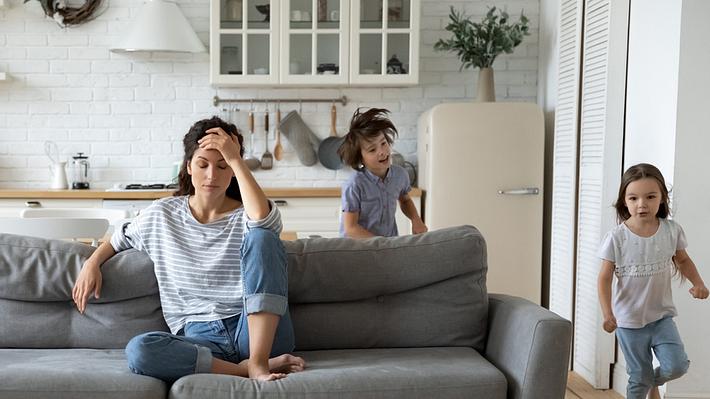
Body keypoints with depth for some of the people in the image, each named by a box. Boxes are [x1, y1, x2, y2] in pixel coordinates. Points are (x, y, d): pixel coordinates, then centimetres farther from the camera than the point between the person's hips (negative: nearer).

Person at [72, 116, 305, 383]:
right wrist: (92, 263, 12)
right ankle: (245, 369, -23)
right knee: (138, 351, -32)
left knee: (261, 237, -26)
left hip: (257, 332, -1)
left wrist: (235, 159, -17)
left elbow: (264, 219, -23)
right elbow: (120, 240, 31)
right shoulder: (161, 215, 13)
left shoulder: (244, 216, 4)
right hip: (200, 338, 2)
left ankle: (258, 362, -29)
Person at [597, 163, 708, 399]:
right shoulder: (617, 237, -16)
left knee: (676, 366, -9)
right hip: (629, 320, -2)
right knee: (639, 378, 7)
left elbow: (683, 260, 10)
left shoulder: (672, 230, -9)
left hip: (662, 315, 2)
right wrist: (607, 314, -22)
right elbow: (605, 278, -11)